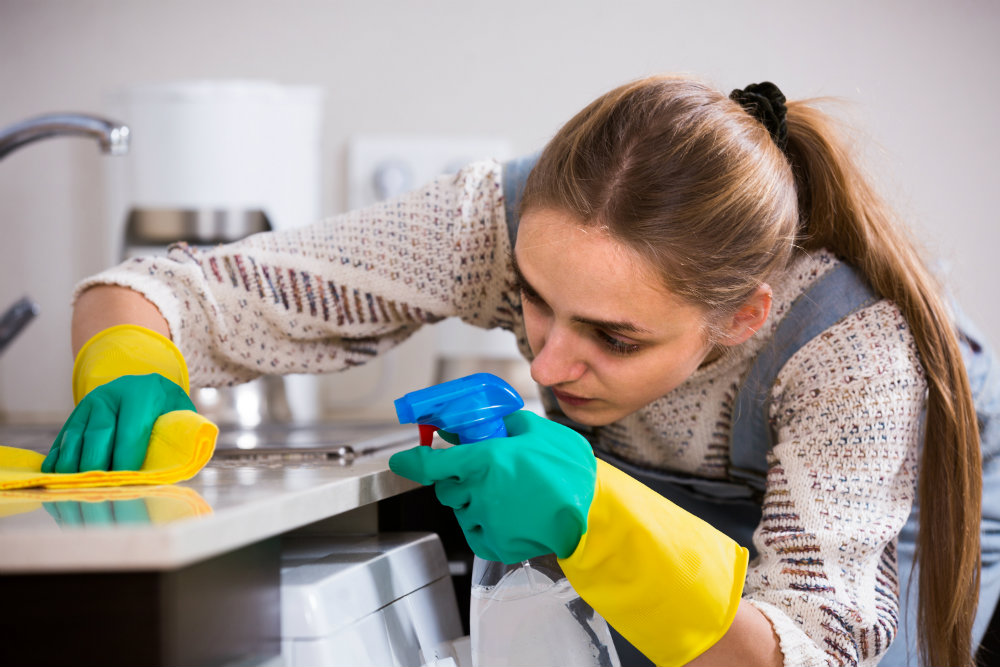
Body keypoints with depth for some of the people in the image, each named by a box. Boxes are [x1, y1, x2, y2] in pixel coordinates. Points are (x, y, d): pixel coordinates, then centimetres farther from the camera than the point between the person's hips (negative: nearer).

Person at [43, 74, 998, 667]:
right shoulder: (504, 220, -35)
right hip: (647, 489, 4)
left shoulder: (857, 340, -41)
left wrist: (597, 523, -57)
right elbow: (174, 292, -29)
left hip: (898, 512, -3)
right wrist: (128, 383, -52)